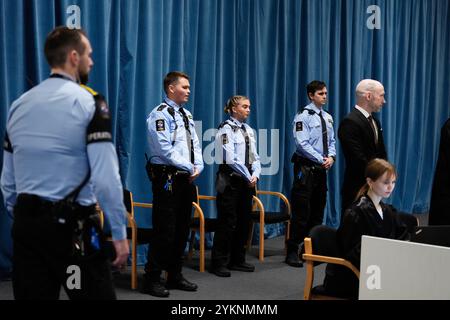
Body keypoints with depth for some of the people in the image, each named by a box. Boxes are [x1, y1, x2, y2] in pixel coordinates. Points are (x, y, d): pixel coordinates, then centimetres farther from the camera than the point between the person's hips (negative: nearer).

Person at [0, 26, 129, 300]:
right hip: (72, 225, -6)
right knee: (96, 293, 3)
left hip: (26, 222, 6)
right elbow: (106, 177, -15)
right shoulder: (89, 102, -8)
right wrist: (120, 233, -10)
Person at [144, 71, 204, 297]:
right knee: (164, 230, -7)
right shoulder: (160, 114, -9)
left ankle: (175, 276, 23)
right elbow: (165, 149, -17)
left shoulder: (186, 115, 18)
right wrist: (189, 168, -14)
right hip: (168, 179, -8)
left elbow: (195, 144, 17)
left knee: (182, 229, 12)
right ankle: (152, 280, 2)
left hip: (187, 179, 8)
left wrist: (198, 167, -1)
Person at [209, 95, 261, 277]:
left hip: (246, 181, 8)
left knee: (244, 221, 11)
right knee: (227, 222, -6)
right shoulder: (226, 129, -10)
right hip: (230, 180, -8)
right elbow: (231, 159, -17)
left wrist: (255, 175, -5)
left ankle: (237, 260, 22)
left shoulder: (248, 130, 14)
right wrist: (248, 177, -14)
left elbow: (254, 157, 13)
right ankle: (219, 264, 2)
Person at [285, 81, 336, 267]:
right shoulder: (303, 116, -9)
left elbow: (332, 141, 16)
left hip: (321, 169, 7)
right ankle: (292, 252, 1)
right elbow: (302, 144, -16)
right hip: (306, 168, -7)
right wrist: (321, 159, -16)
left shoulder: (327, 117, 13)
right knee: (301, 212, -7)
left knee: (318, 211, 11)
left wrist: (331, 157, -3)